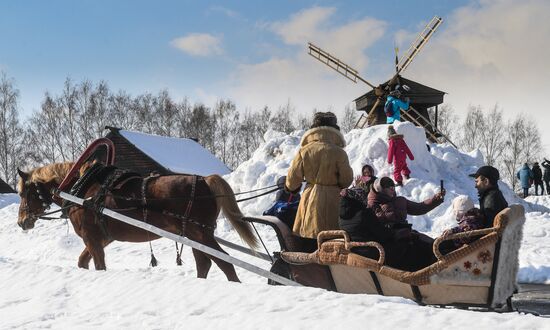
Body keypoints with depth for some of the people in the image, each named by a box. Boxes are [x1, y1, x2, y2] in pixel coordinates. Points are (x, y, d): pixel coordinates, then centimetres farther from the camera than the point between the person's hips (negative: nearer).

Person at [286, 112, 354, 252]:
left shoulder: (304, 151, -4)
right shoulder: (338, 153, -12)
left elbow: (293, 178, 2)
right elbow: (346, 180, -6)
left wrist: (290, 187, 25)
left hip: (310, 201, 3)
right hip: (332, 202, -2)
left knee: (309, 245, 11)